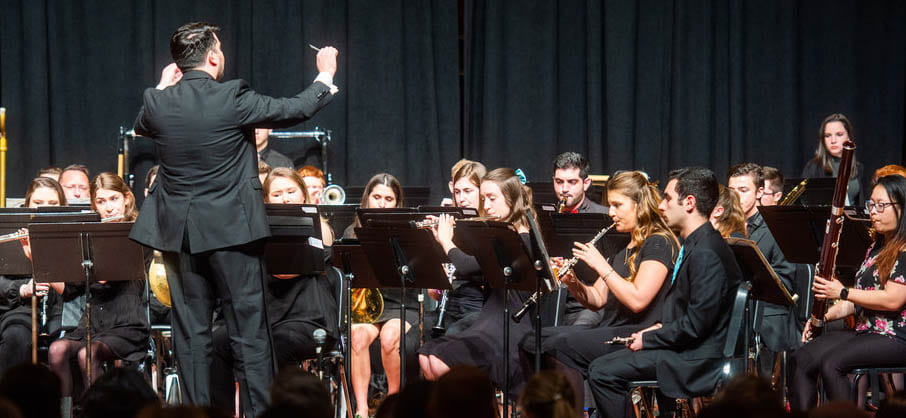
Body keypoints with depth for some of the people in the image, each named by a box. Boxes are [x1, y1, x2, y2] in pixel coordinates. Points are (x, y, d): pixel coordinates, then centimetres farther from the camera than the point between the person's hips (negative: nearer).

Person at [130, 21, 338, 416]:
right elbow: (295, 110, -2)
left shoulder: (157, 103, -3)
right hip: (231, 231, -3)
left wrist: (163, 87, 30)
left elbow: (140, 128, 21)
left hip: (180, 234, 3)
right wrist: (325, 76, 14)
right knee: (249, 331, 3)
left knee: (191, 334, 8)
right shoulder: (232, 99, -13)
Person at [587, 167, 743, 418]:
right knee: (601, 368, 14)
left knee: (602, 373, -16)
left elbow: (695, 325, -23)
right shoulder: (695, 245, 14)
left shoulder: (706, 253, -20)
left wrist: (647, 339, -11)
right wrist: (660, 329, 7)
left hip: (697, 360, -11)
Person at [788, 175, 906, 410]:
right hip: (862, 330, 9)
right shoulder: (876, 248, 21)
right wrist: (825, 315, 7)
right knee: (800, 360, -11)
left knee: (831, 363, -30)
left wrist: (842, 293, -12)